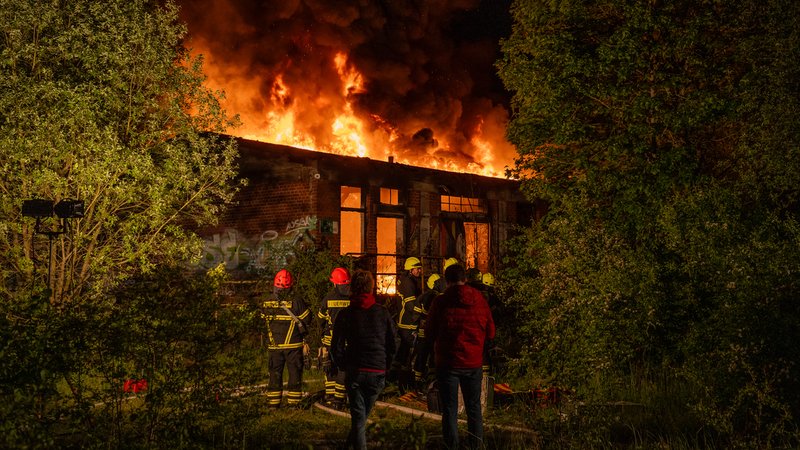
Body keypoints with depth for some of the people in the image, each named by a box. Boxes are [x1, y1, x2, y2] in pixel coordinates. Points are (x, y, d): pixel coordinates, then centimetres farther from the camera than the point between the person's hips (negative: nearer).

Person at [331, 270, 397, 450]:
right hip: (378, 373, 2)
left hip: (354, 372, -2)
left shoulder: (345, 314, -3)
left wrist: (344, 367, 12)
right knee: (364, 413, 20)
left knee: (358, 416, 5)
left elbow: (336, 347, -3)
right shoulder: (383, 312, 1)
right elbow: (393, 344, 5)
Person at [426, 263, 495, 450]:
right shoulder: (480, 300, -2)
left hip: (447, 363, -2)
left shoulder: (441, 302, -10)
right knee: (474, 408, 16)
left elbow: (430, 333, -3)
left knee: (449, 409, 7)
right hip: (473, 363, 3)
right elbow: (490, 333, 3)